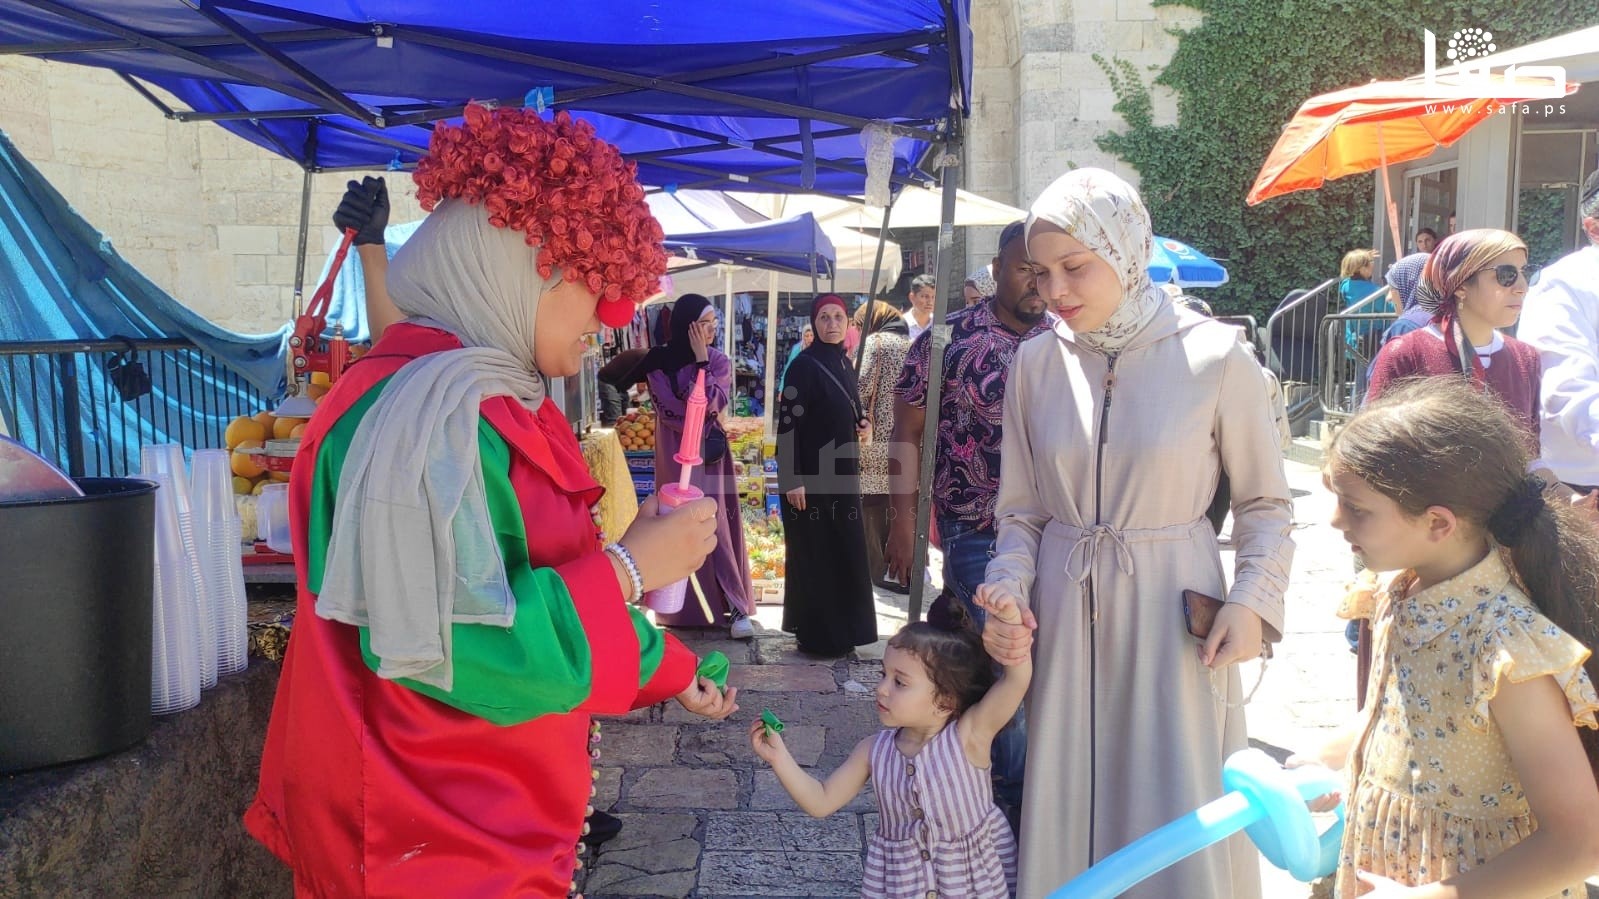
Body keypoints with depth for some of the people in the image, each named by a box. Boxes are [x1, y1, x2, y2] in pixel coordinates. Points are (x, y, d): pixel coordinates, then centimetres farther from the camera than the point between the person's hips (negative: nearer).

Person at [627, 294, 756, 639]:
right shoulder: (659, 361, -2)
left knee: (718, 526, -3)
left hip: (710, 455, 0)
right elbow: (668, 411, -8)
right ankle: (684, 608, 10)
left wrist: (702, 360, -13)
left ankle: (735, 606, -3)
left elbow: (712, 406, -13)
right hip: (675, 457, 0)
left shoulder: (719, 361, 1)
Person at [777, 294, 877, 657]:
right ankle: (815, 636, 9)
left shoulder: (844, 363, 10)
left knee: (844, 552, 13)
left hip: (842, 472, 8)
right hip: (811, 474, -8)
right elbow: (787, 423, -17)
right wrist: (791, 479, -21)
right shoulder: (804, 365, -13)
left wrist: (863, 423, 1)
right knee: (814, 553, -1)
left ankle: (840, 629, 24)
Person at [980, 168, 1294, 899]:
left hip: (1174, 617, -2)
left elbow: (1265, 501, 1)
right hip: (1063, 616, 3)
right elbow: (1021, 511, 6)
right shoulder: (1036, 362, 0)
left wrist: (1255, 599, -12)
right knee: (1063, 821, 13)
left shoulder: (1215, 356, -8)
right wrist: (1007, 592, -9)